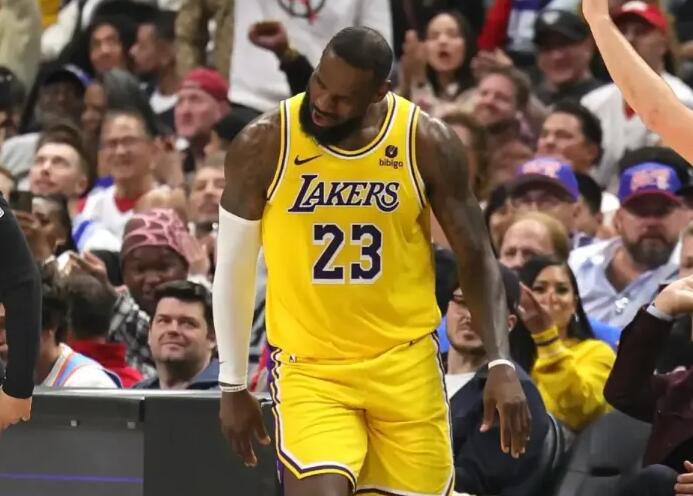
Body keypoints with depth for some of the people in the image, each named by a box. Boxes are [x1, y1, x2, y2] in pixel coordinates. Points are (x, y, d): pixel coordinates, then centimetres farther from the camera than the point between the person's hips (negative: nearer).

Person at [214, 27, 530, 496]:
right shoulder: (263, 145, -7)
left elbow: (476, 258, 1)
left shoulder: (428, 144, -6)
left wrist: (501, 363, -11)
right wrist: (233, 385, 7)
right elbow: (233, 269, 4)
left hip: (405, 364, 2)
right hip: (308, 368, -1)